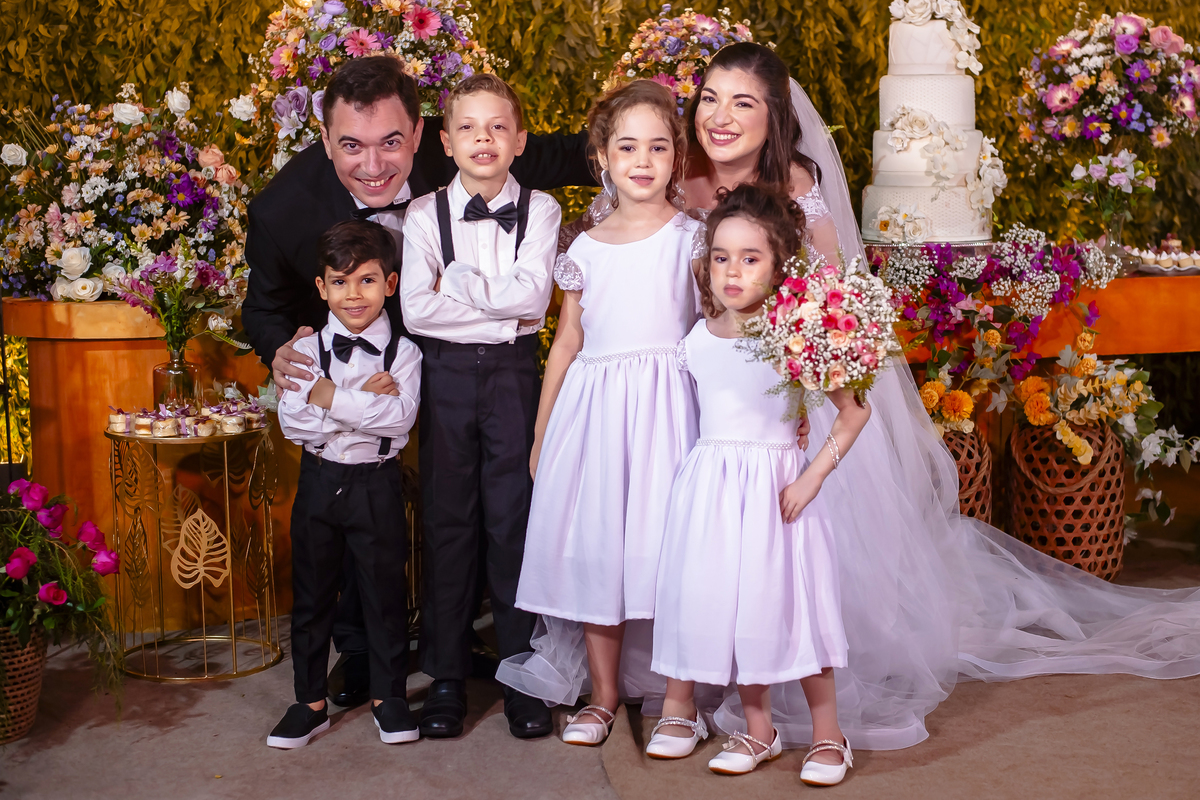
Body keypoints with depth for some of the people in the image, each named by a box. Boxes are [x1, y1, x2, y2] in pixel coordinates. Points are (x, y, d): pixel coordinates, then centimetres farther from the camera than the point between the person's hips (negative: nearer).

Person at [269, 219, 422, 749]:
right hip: (319, 481, 2)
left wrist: (331, 397, -20)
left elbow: (402, 416, -18)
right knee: (312, 592, 10)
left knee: (385, 590, 7)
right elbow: (292, 420, -11)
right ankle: (311, 701, 24)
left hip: (376, 485, -2)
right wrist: (365, 402, -19)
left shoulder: (403, 352, -4)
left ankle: (388, 697, 24)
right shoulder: (306, 350, 0)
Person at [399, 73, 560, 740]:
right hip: (447, 376, 1)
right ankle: (448, 676, 18)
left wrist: (458, 284, -10)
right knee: (449, 519, 6)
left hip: (514, 376, -1)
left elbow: (534, 294, -12)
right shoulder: (425, 214, 2)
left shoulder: (539, 210, 1)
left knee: (515, 519, 1)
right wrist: (502, 306, -11)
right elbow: (415, 309, -8)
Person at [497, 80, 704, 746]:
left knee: (668, 543, -4)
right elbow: (567, 343, 15)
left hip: (667, 405, -3)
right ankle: (603, 695, 21)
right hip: (594, 408, 3)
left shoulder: (693, 237, 4)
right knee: (593, 546, 5)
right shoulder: (586, 249, 11)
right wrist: (541, 433, 15)